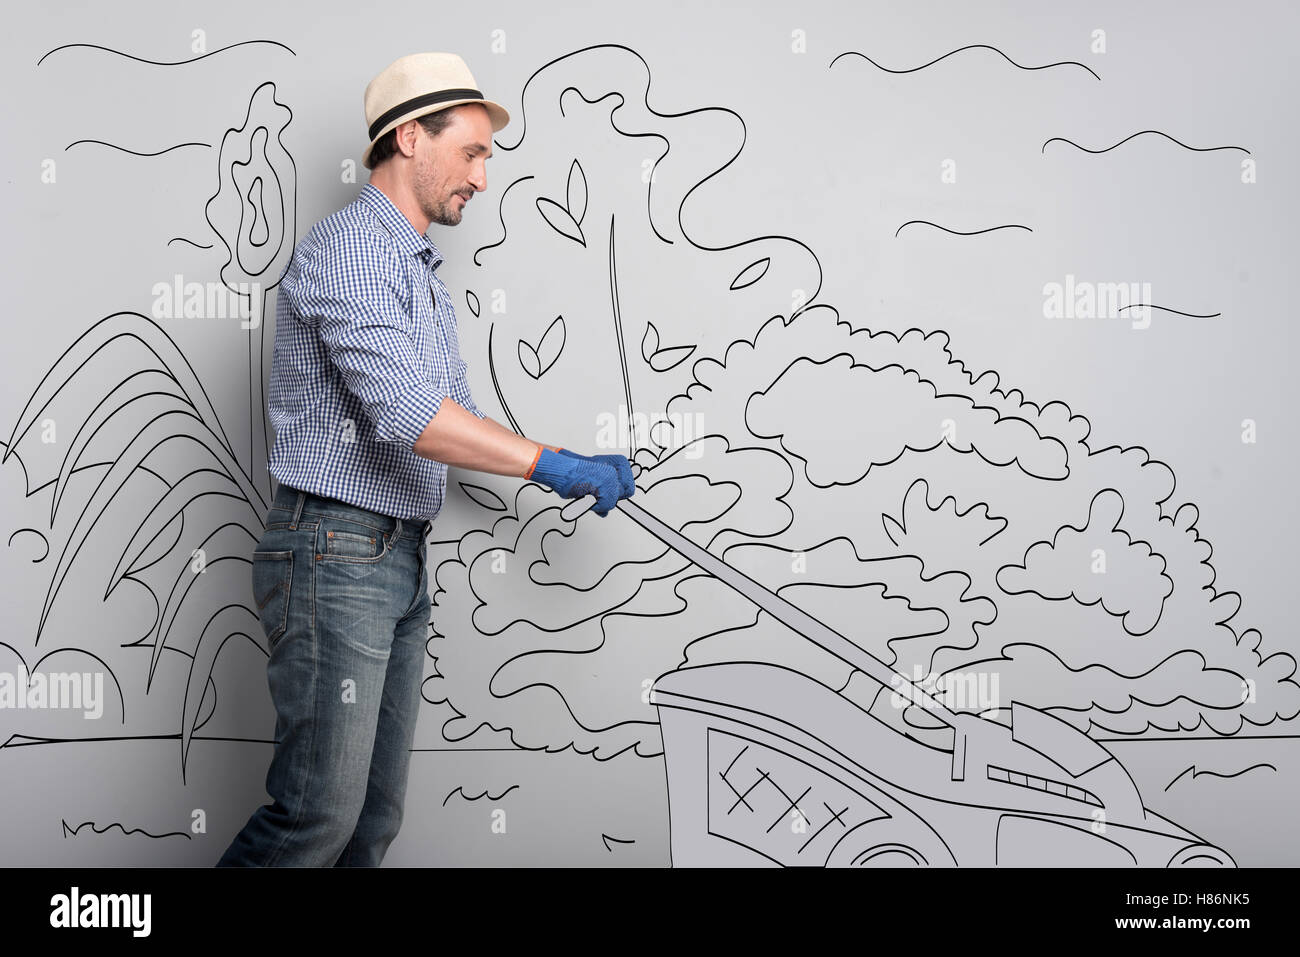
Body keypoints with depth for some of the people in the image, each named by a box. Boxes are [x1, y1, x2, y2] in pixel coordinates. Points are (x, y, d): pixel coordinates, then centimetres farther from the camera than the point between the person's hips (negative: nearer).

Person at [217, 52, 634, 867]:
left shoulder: (424, 276, 20)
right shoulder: (349, 248, -12)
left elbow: (454, 420, 21)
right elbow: (404, 412, -25)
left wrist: (571, 464, 8)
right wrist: (551, 464, -21)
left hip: (401, 560, 10)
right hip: (334, 554, -10)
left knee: (377, 814, 10)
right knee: (321, 808, -8)